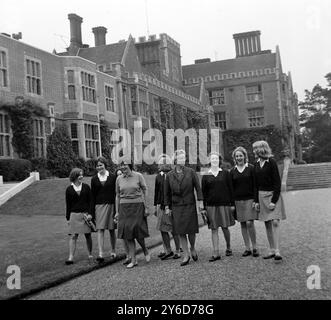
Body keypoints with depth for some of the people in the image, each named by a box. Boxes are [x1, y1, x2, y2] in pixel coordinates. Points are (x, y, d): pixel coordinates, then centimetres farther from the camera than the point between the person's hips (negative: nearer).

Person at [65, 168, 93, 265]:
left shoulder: (86, 187, 4)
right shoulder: (69, 189, 3)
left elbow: (90, 201, 4)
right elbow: (68, 205, 6)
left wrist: (90, 213, -5)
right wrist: (68, 218, 3)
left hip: (85, 214, 1)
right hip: (74, 215, 0)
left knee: (88, 235, 7)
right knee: (73, 236, -4)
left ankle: (90, 254, 22)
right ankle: (71, 257, -4)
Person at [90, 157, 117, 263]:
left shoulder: (113, 177, 1)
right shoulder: (94, 179, 6)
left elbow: (116, 193, 2)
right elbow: (93, 196, 7)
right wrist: (92, 211, 2)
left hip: (111, 205, -1)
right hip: (99, 206, 1)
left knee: (112, 230, 8)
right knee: (100, 230, -7)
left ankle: (113, 251, 23)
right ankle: (101, 254, -10)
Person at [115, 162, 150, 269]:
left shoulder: (138, 176, -3)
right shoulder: (119, 179, 6)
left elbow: (145, 191, 0)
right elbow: (118, 196, 12)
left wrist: (146, 207, -4)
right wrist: (117, 211, 10)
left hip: (137, 206, -3)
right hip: (124, 207, 3)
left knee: (137, 231, -8)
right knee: (128, 233, -1)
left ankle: (145, 250, 22)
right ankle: (133, 260, 6)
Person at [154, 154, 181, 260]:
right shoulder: (158, 177, 10)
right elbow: (156, 192, 14)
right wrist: (156, 206, 11)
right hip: (161, 206, 4)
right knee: (162, 229, 6)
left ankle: (178, 251, 12)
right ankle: (168, 251, 17)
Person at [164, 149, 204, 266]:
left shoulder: (191, 172, 0)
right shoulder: (170, 175, 3)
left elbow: (198, 187, 2)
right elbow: (167, 192, 8)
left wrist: (200, 201, -3)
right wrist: (167, 207, 6)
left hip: (190, 205, -1)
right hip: (176, 206, 1)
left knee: (190, 230, -1)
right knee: (180, 232, 0)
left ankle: (193, 248, 28)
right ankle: (186, 255, 11)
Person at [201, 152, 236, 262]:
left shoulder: (225, 173, 4)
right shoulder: (206, 176, 5)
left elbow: (230, 189, 5)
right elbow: (203, 192, 6)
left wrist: (232, 204, 1)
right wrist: (204, 207, 2)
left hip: (224, 204, -1)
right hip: (211, 205, 1)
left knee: (225, 227, 5)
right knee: (214, 229, 1)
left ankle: (228, 248, 28)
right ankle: (216, 253, 4)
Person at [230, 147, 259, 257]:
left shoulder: (251, 168, 0)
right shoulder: (232, 171, 8)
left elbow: (255, 185, -1)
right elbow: (231, 188, 9)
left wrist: (255, 200, -8)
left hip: (249, 199, -3)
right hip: (238, 200, 3)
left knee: (249, 223, -10)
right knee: (243, 224, 5)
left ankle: (254, 247, 4)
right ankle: (247, 248, 12)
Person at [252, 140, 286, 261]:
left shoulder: (271, 162, -8)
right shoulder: (256, 165, 9)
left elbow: (277, 182, -11)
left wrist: (274, 200, -16)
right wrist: (256, 201, 8)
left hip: (273, 194, -6)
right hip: (261, 196, 6)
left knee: (275, 222, -11)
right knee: (267, 224, 6)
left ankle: (277, 251, -10)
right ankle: (272, 250, 12)